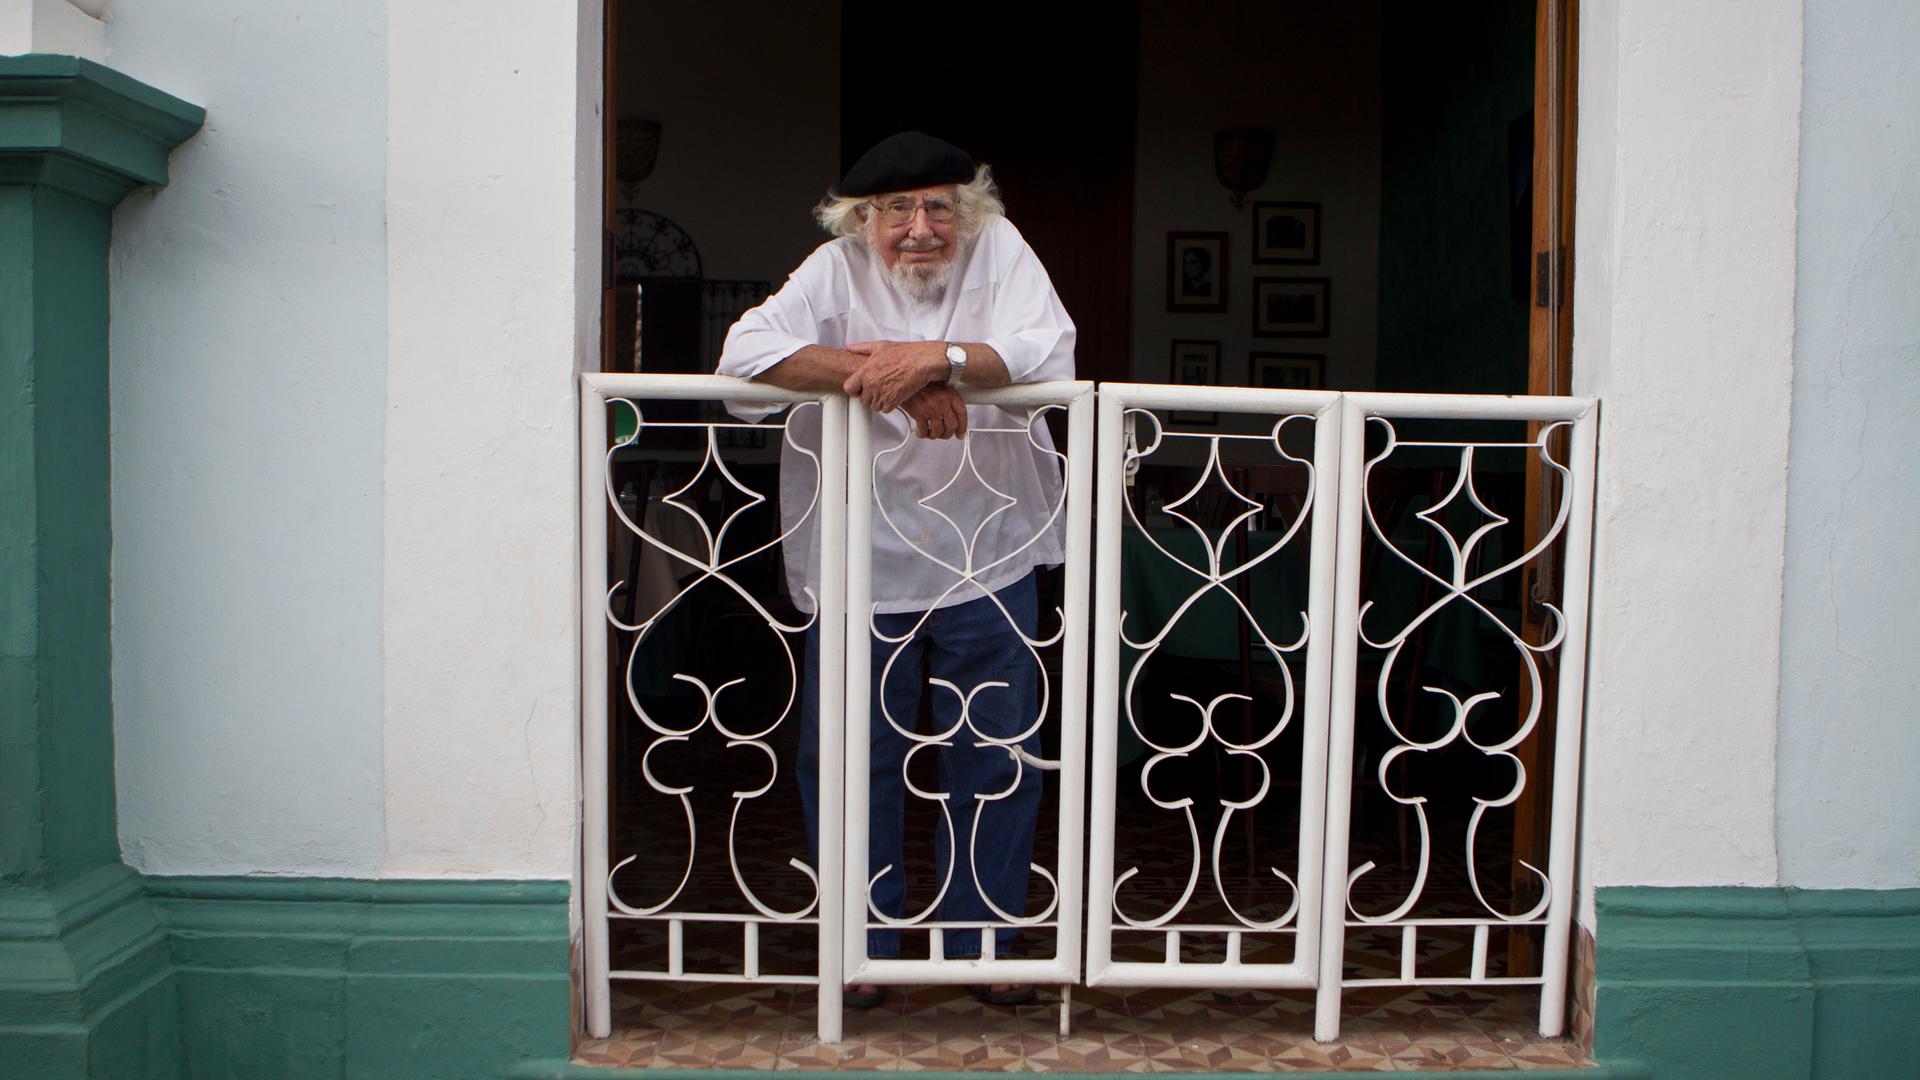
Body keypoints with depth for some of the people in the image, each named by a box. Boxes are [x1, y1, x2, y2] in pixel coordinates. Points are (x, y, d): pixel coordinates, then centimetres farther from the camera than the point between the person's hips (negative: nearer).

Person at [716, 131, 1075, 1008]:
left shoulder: (999, 251, -2)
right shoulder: (837, 269, -5)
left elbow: (1050, 354, -15)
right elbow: (746, 353, -20)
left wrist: (938, 358, -30)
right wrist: (889, 376, -27)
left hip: (985, 558, 1)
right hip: (861, 564, 0)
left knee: (996, 757, 8)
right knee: (849, 758, 5)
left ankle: (984, 941, 25)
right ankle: (862, 945, 23)